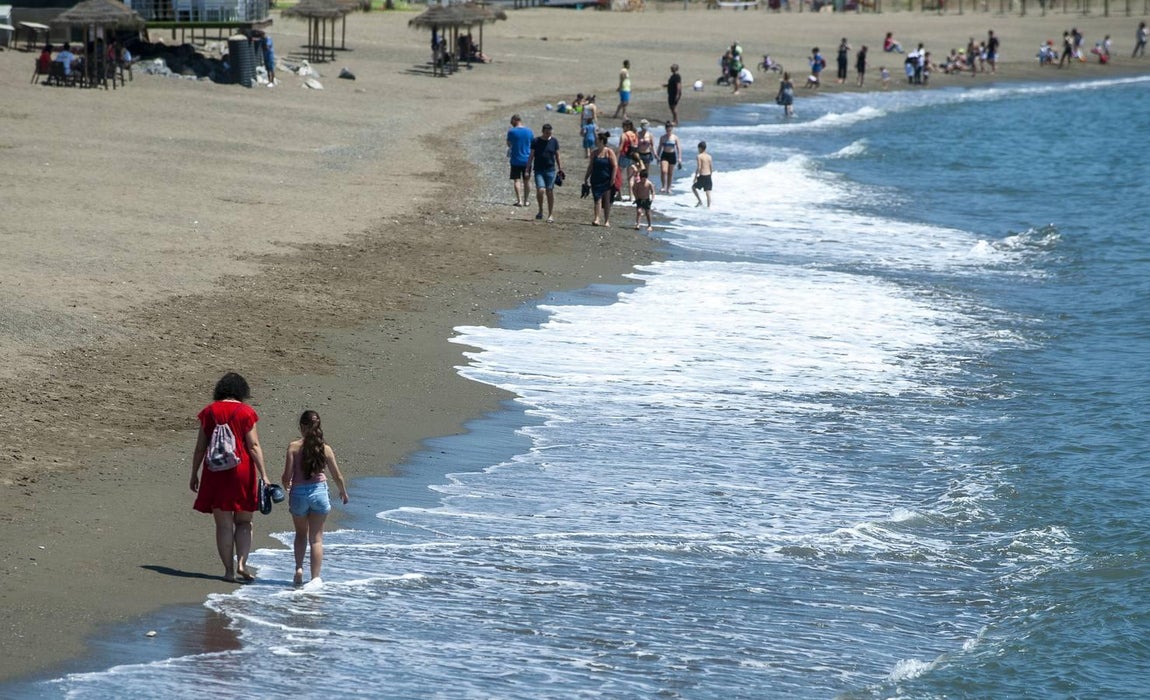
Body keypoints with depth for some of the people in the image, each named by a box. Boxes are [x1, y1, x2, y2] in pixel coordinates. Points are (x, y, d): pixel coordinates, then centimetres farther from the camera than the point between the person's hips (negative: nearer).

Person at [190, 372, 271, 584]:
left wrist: (194, 474, 13)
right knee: (243, 522, 10)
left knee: (223, 524, 5)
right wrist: (263, 474, -5)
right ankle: (242, 563, -6)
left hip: (216, 473, 1)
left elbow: (200, 447, 6)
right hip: (242, 471, -1)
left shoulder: (209, 412, 4)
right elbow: (253, 446, -6)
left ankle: (229, 570, 4)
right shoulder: (246, 412, -2)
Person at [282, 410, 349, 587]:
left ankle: (299, 567, 5)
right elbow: (337, 476, 3)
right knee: (316, 538, 8)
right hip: (319, 492, 0)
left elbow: (287, 476, -10)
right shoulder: (325, 449, -4)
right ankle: (315, 577, 4)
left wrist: (286, 486, 14)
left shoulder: (294, 447, -9)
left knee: (301, 534, 21)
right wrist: (343, 492, 22)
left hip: (298, 493, 0)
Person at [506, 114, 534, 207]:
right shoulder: (529, 131, 2)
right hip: (527, 160, 4)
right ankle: (525, 200, 15)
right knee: (526, 180, 12)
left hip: (516, 160, -4)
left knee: (516, 180, -1)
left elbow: (509, 144, -1)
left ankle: (519, 201, -10)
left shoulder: (512, 131, -11)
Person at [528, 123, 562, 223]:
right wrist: (528, 170, 1)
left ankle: (551, 215, 9)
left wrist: (560, 169, 8)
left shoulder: (554, 141, 5)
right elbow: (531, 156, 5)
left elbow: (557, 156, 11)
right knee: (540, 190, -16)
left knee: (550, 192, 1)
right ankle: (540, 210, 7)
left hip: (550, 170, 1)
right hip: (539, 170, -1)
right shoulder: (536, 141, 1)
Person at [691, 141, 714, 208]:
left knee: (693, 187, 15)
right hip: (708, 176, 5)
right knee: (708, 192, 6)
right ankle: (709, 206, 4)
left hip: (702, 176, -5)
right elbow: (711, 167, 10)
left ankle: (700, 201, 7)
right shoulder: (709, 156, 8)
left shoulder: (699, 156, -10)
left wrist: (695, 177, -10)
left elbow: (698, 168, -15)